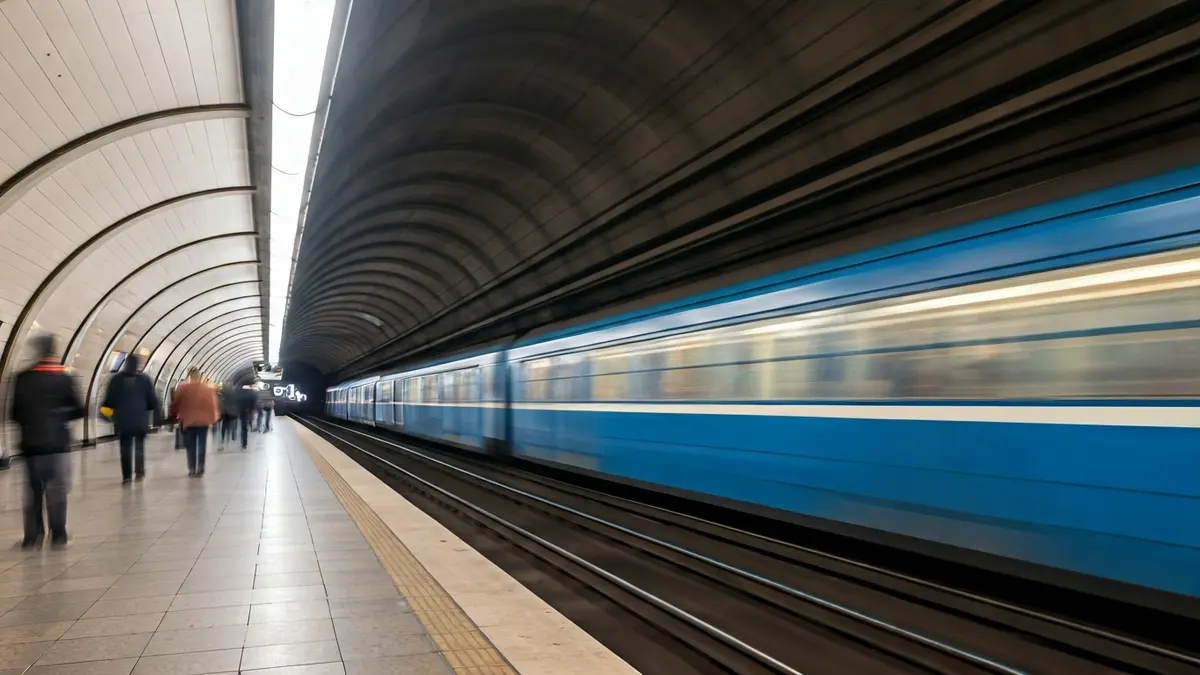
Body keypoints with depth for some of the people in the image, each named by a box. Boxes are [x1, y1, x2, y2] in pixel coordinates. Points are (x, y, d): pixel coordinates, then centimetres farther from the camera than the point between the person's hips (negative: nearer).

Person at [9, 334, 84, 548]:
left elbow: (14, 412, 0)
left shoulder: (23, 378, 0)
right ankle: (58, 535, 4)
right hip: (56, 442, -1)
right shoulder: (64, 378, -3)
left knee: (33, 490, 11)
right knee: (56, 489, 3)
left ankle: (32, 536, 10)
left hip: (31, 443, 2)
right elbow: (78, 410, -3)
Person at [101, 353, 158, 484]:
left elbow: (109, 400, -1)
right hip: (140, 419, 0)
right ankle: (140, 471, 7)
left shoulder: (116, 379, 0)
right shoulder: (145, 379, -1)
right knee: (139, 445, 16)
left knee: (125, 447, 9)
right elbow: (153, 401, 0)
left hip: (123, 419, 0)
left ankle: (126, 476, 7)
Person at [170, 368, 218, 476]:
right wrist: (213, 419, 17)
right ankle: (200, 467, 4)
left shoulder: (182, 388, -5)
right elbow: (213, 405, 4)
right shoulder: (209, 389, 0)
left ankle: (192, 469, 6)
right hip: (204, 421, 1)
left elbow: (175, 404, 1)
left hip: (188, 421, -1)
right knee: (202, 445, 8)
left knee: (191, 446, 7)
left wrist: (175, 416, 17)